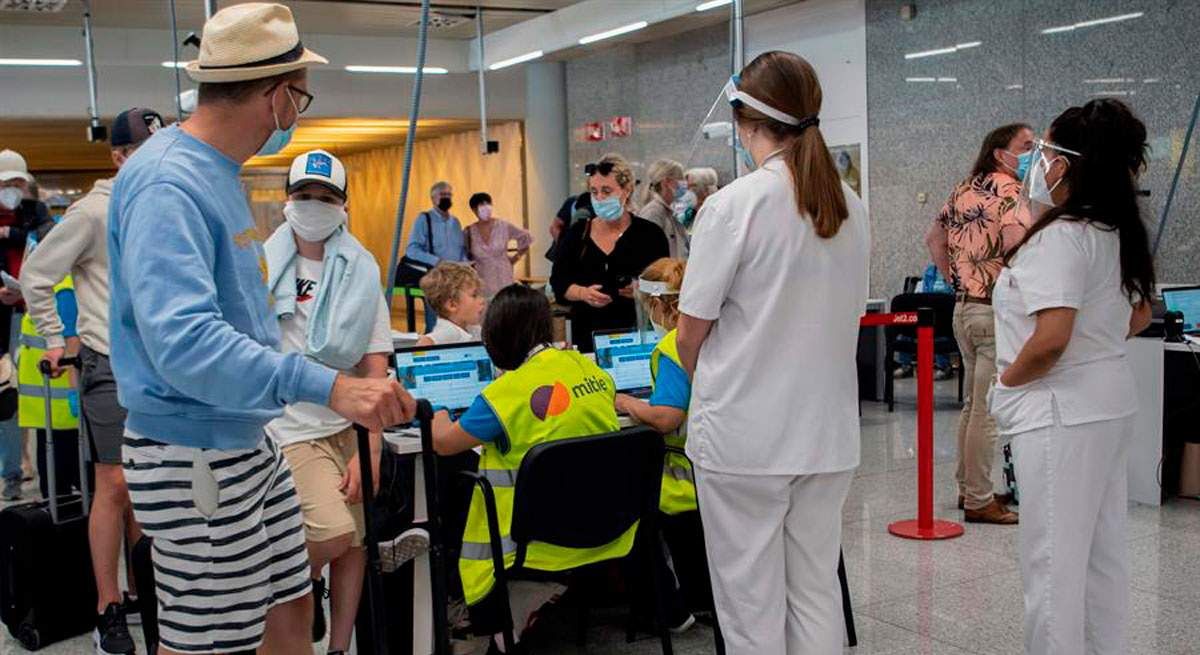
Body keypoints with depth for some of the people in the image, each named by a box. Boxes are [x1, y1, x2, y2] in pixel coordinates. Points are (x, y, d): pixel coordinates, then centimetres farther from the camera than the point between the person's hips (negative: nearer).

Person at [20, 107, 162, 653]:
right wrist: (54, 339, -3)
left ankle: (142, 588, 25)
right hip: (112, 367, -6)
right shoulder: (94, 212, -9)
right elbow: (35, 274, -4)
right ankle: (108, 611, 6)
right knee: (115, 485, -4)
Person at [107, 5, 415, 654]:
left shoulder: (218, 172, 9)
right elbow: (182, 340, -36)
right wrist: (328, 386, -43)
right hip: (195, 460, -10)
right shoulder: (167, 183, -22)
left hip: (250, 447, 10)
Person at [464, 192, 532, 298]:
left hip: (503, 279, 0)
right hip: (482, 281, 0)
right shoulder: (469, 232, 1)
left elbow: (526, 238, 9)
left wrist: (516, 257, 10)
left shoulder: (503, 226, -2)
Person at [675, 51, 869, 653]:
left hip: (743, 433, -5)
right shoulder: (851, 207, 4)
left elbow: (691, 333, -9)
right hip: (827, 430, 6)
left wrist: (706, 386, 10)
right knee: (816, 591, 16)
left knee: (751, 603, 7)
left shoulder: (734, 205, -14)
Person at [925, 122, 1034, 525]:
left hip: (965, 307, 9)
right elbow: (1018, 244, -30)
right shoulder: (1009, 190, -14)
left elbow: (934, 239, 20)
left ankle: (968, 488, 26)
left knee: (973, 405, 17)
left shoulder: (964, 190, 13)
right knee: (988, 411, -3)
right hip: (997, 311, -9)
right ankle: (979, 502, 3)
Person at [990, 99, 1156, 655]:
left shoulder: (1060, 236, -20)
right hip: (1111, 401, 10)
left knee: (1053, 556, 0)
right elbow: (1140, 315, 21)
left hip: (1062, 411, -10)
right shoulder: (1117, 233, 9)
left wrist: (1008, 380, -13)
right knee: (1103, 549, 17)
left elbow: (1050, 339, -28)